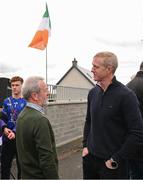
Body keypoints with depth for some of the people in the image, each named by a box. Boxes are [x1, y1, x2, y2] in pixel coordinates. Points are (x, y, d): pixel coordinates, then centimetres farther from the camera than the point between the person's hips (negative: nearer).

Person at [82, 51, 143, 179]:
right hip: (90, 158, 6)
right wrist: (85, 146, 6)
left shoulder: (126, 95, -15)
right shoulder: (93, 92, 4)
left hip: (112, 164, -5)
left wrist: (116, 160, -15)